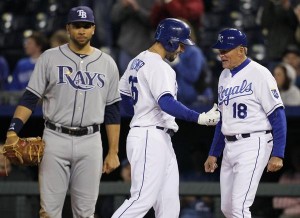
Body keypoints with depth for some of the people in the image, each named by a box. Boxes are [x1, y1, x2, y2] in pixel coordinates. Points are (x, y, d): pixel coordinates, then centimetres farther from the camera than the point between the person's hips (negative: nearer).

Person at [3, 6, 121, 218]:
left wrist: (113, 152, 6)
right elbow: (30, 99, 0)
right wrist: (13, 132, -14)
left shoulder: (107, 64, 8)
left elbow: (112, 112, 10)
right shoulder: (50, 58, 2)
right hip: (55, 140, -2)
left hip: (90, 143, 2)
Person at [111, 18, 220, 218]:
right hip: (150, 139, -11)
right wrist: (199, 118, -32)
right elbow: (167, 103, -27)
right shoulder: (158, 66, -14)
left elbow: (124, 97, 23)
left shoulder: (137, 62, 16)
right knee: (143, 199, -13)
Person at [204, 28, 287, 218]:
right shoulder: (225, 76, 14)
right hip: (229, 147, 9)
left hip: (253, 145, -9)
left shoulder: (259, 74, -11)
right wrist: (213, 153, 21)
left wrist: (277, 154, -19)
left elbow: (278, 115, -13)